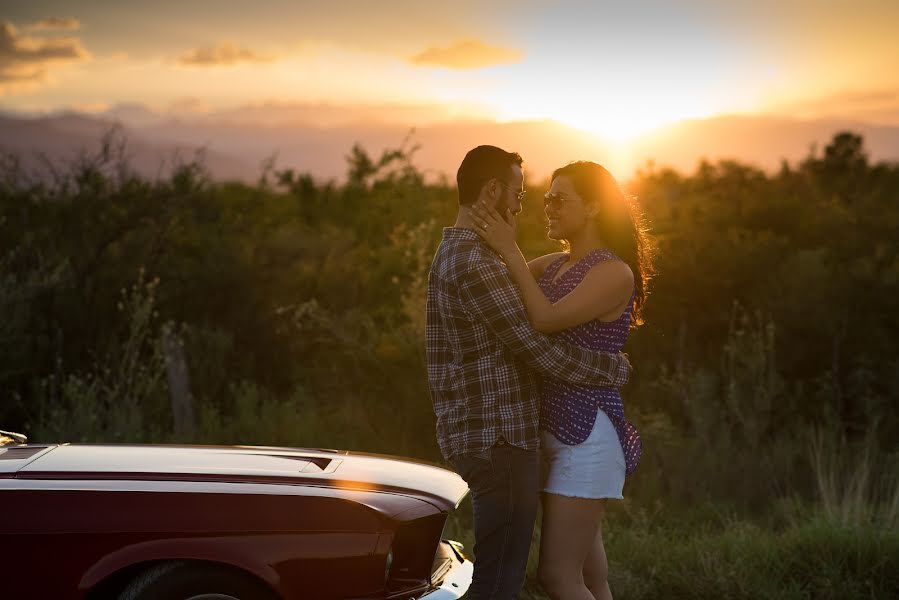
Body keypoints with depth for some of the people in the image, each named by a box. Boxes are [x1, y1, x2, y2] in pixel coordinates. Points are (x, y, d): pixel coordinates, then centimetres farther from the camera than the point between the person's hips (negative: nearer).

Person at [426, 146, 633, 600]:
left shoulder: (453, 254, 16)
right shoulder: (475, 264, -18)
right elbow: (536, 349, -17)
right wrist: (615, 367, -6)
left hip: (475, 437, 10)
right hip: (499, 442, -10)